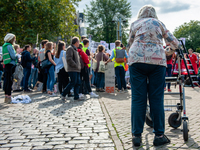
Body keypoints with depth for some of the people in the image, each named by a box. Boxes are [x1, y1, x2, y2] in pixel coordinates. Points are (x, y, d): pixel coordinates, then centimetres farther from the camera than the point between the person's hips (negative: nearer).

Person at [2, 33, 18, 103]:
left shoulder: (5, 46, 17)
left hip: (6, 65, 9)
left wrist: (16, 56, 17)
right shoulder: (9, 46, -12)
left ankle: (6, 96, 18)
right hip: (10, 65, -9)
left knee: (6, 80, 11)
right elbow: (13, 56, -16)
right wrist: (18, 55, 3)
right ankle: (9, 97, -5)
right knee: (9, 81, -7)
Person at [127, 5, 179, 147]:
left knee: (138, 98, 0)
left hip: (137, 60, 0)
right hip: (157, 60, 0)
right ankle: (159, 136, 5)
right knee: (157, 98, 2)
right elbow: (174, 42, 21)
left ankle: (137, 135, 1)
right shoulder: (159, 23, 18)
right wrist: (171, 52, 41)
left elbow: (129, 45, 24)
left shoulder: (135, 24, 18)